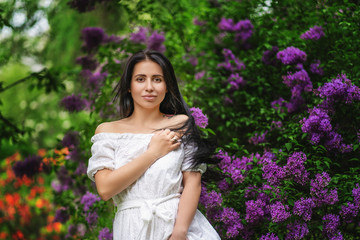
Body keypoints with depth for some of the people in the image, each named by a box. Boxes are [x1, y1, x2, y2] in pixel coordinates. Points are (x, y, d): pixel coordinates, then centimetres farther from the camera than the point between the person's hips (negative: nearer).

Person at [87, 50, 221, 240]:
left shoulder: (181, 124, 3)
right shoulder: (107, 130, 5)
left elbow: (192, 184, -4)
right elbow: (105, 188, -8)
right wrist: (153, 153, -8)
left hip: (178, 222, 0)